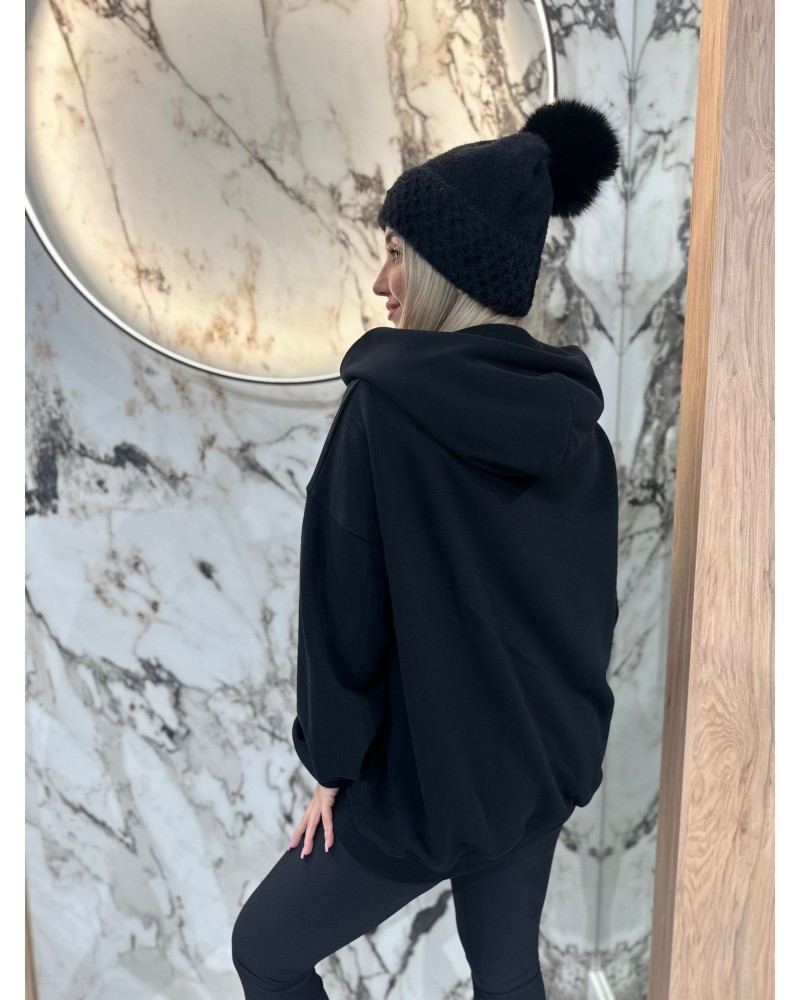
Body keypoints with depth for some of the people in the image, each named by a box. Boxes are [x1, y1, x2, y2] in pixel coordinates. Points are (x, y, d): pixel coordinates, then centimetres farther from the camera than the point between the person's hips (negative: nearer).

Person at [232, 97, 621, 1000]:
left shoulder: (387, 398, -23)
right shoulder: (573, 414, -3)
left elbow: (345, 598, -20)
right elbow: (596, 599, 5)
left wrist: (333, 765, -5)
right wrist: (556, 720, 18)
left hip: (430, 773, -6)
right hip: (547, 762, 7)